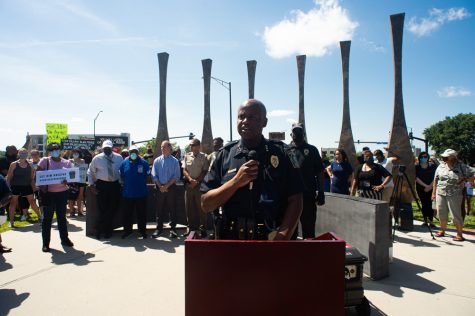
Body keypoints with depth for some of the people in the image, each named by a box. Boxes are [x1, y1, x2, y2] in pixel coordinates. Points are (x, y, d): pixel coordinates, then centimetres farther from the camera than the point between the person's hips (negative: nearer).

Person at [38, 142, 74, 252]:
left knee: (62, 216, 14)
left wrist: (66, 181, -16)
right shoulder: (45, 161, -2)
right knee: (47, 218, 4)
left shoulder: (67, 162, 5)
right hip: (48, 193, -2)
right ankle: (45, 243, 12)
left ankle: (64, 239, 26)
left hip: (62, 192, 3)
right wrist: (41, 186, -17)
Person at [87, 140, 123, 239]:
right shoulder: (97, 158, 1)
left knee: (113, 208, 3)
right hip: (101, 185, -2)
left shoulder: (119, 158, 4)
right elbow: (90, 172, 8)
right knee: (103, 209, -2)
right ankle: (106, 230, 13)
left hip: (115, 184, 2)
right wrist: (91, 184, 1)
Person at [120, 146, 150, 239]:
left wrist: (142, 184, 4)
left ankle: (142, 231, 18)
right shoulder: (124, 163, 4)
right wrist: (126, 184, 6)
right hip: (128, 193, 2)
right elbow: (121, 177, 13)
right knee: (127, 214, 10)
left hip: (141, 193, -1)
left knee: (141, 214, 6)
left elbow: (147, 176, 8)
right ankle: (127, 230, 24)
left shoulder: (144, 163, 0)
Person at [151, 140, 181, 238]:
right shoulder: (157, 160, 7)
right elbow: (154, 176, 4)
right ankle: (159, 229, 16)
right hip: (160, 188, 2)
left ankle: (173, 229, 10)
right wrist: (160, 186, -8)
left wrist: (167, 186, -12)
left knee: (172, 208, 3)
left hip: (171, 187, -2)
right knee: (160, 209, 7)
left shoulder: (175, 161, 0)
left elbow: (176, 176, -5)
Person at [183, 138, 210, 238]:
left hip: (200, 185, -3)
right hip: (188, 184, 4)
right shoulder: (187, 156, 8)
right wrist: (190, 179, -10)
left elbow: (204, 172, -4)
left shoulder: (204, 157, -2)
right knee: (189, 207, 9)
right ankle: (190, 227, 20)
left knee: (201, 207, 0)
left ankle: (203, 229, 7)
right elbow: (184, 170, 6)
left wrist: (196, 181, -11)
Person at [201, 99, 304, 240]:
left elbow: (295, 200, -7)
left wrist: (282, 237, -19)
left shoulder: (280, 152, -4)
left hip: (272, 237, 0)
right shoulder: (225, 154, -2)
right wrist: (236, 182, -17)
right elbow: (206, 204, -4)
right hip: (231, 236, 1)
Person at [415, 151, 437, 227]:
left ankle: (430, 221, -4)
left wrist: (430, 186, -10)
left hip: (431, 188, 0)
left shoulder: (432, 166, 6)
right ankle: (425, 220, 9)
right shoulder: (417, 167, 3)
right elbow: (416, 178, -3)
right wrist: (425, 185, -10)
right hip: (421, 188, 0)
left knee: (430, 204, -6)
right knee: (424, 204, 3)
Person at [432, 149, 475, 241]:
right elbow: (435, 180, 10)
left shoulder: (461, 166, -5)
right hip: (440, 193, 4)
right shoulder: (441, 166, 6)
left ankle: (459, 235, 9)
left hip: (454, 195, -4)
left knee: (456, 215, -1)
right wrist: (433, 193, 9)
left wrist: (464, 180, -10)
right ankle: (442, 231, 27)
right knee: (442, 214, 12)